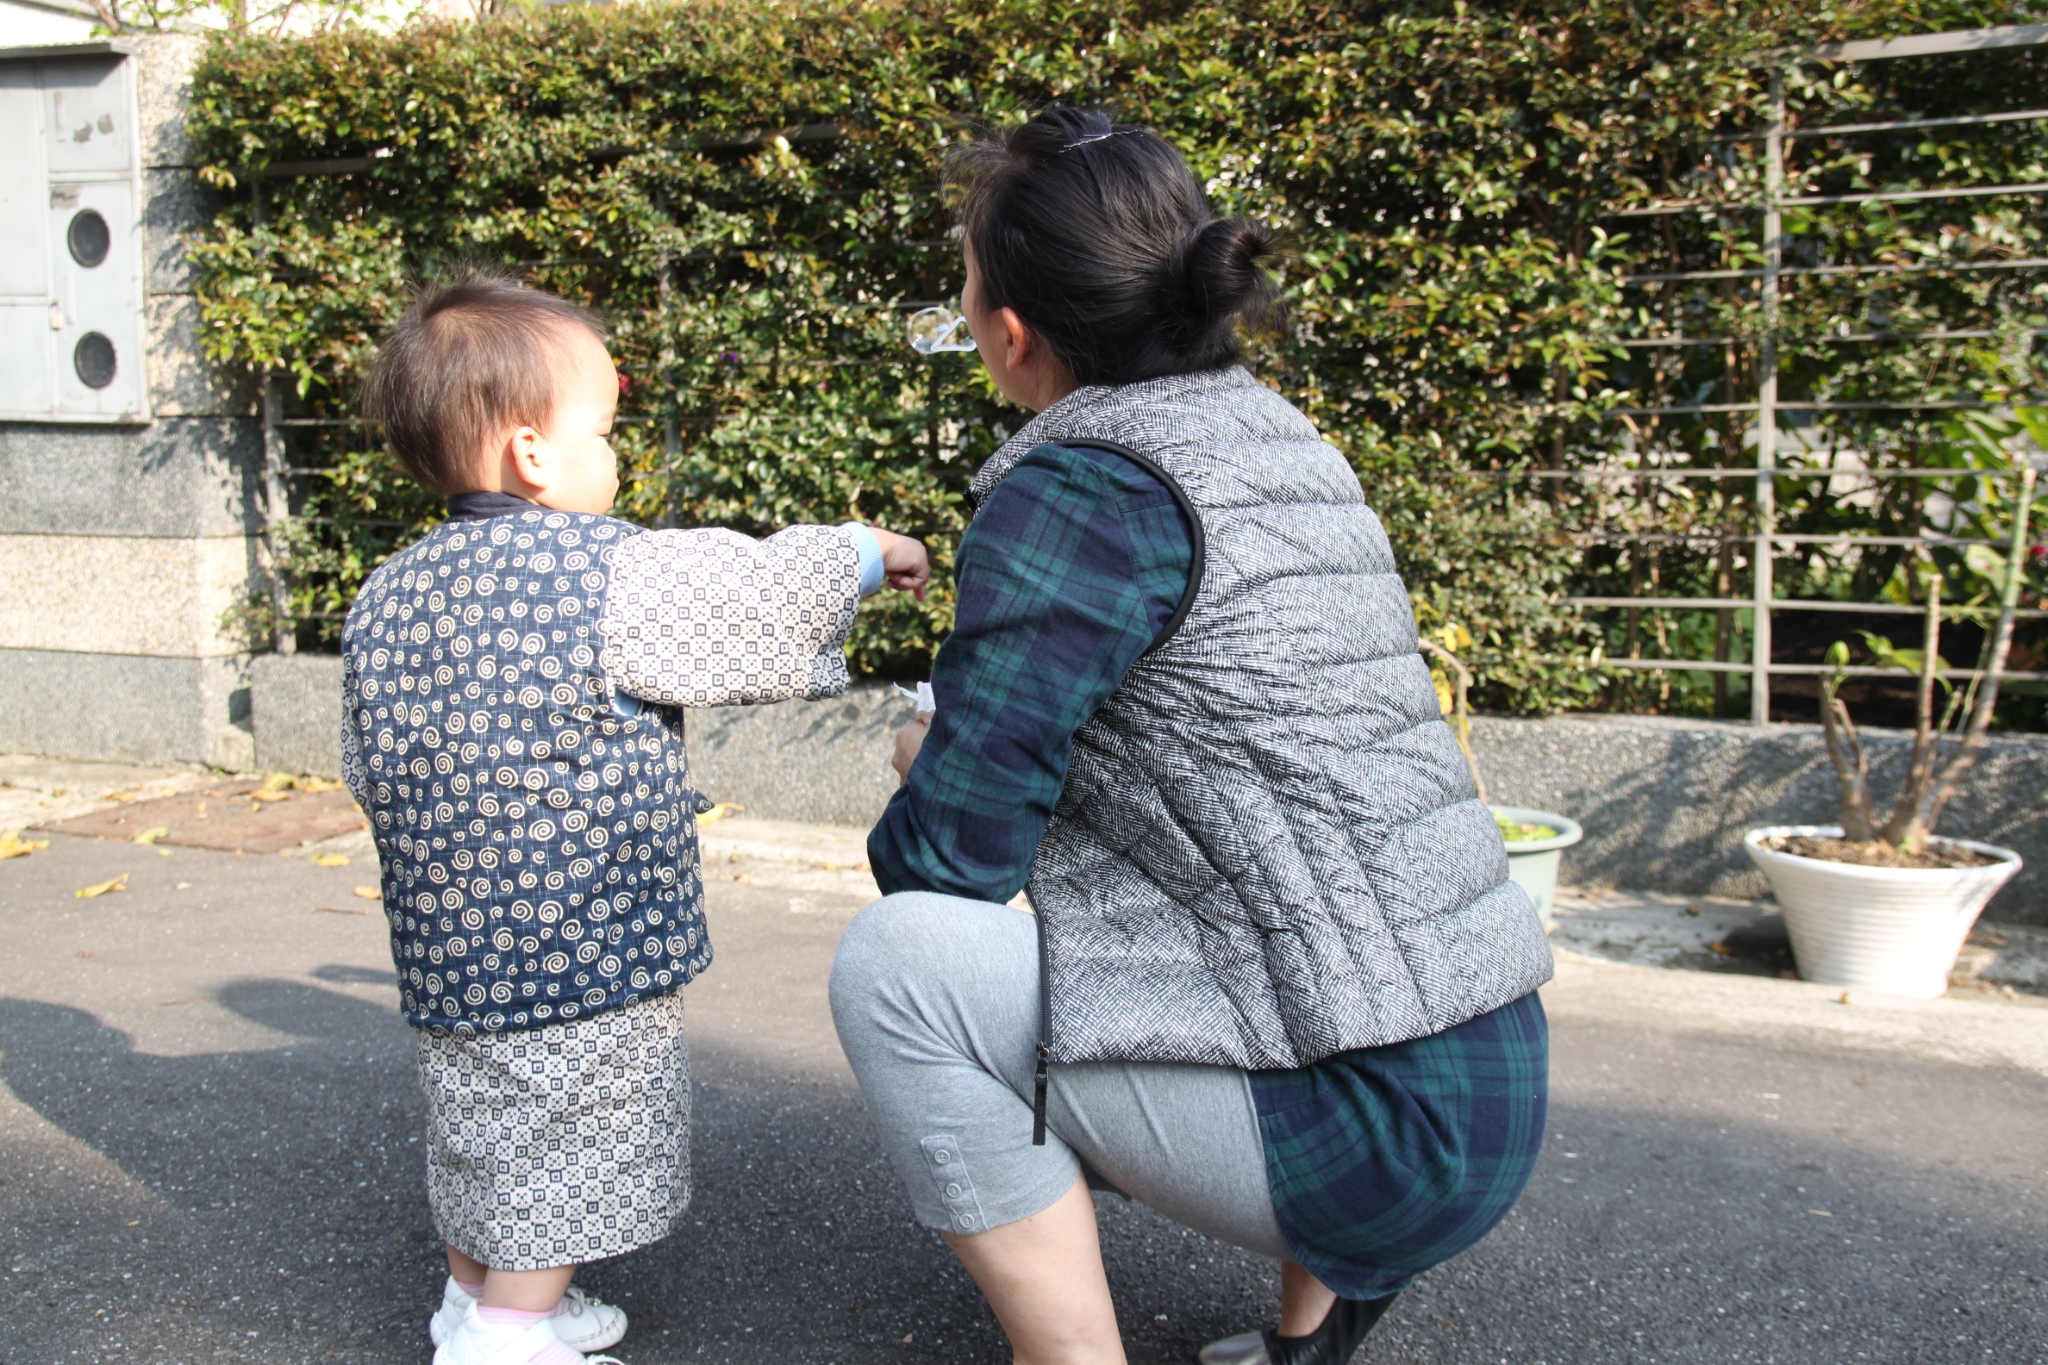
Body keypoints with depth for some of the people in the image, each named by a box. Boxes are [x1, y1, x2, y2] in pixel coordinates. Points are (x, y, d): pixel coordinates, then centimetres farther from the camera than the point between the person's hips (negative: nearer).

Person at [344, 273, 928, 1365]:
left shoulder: (384, 599, 5)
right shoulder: (612, 575, -17)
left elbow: (368, 771, 12)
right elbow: (764, 591, -7)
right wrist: (866, 552, 11)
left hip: (446, 945, 8)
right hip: (583, 955, -8)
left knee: (478, 1143, 23)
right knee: (561, 1159, 6)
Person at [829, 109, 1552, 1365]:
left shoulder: (1082, 493, -14)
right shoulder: (1286, 444, 12)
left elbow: (949, 853, -13)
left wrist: (920, 763, 8)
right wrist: (959, 752, 22)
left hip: (1383, 1129, -9)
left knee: (898, 957, -12)